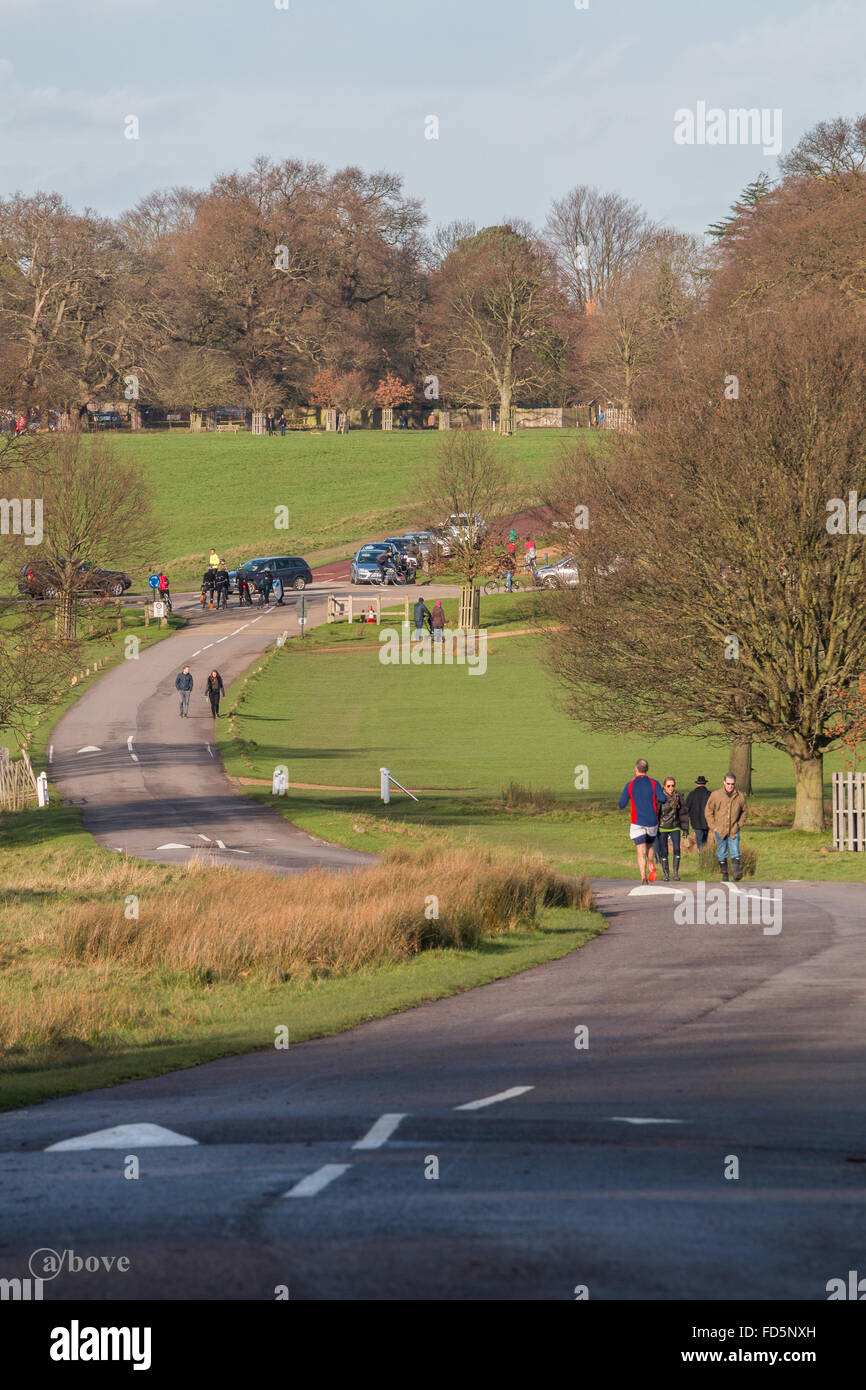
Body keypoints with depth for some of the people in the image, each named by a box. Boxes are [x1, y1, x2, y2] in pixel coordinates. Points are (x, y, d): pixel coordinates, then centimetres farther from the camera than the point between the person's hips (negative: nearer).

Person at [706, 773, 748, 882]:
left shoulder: (740, 796, 0)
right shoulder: (716, 795, -4)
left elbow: (744, 810, 16)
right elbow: (709, 811, 3)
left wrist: (740, 824, 6)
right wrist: (713, 826, -2)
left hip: (734, 831, 0)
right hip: (720, 830, 0)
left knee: (735, 853, -10)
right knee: (722, 854, 6)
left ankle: (737, 874, -15)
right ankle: (724, 876, 15)